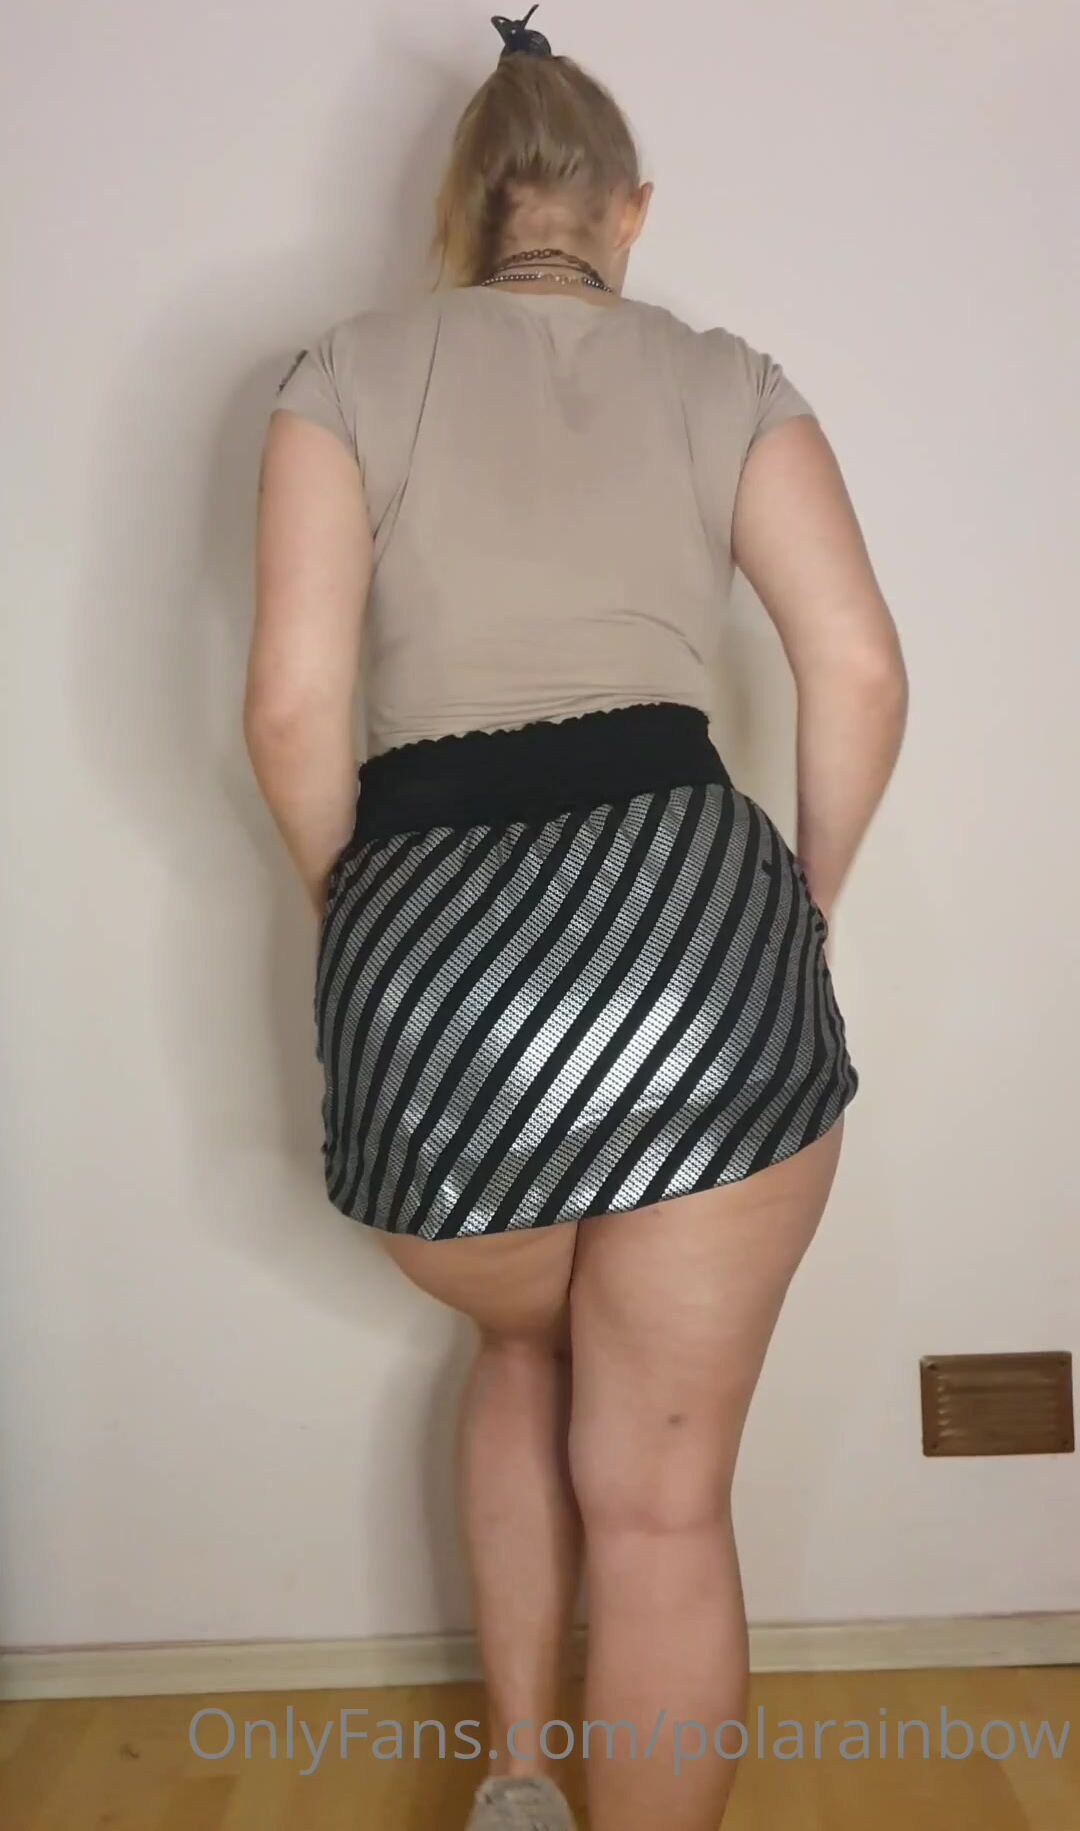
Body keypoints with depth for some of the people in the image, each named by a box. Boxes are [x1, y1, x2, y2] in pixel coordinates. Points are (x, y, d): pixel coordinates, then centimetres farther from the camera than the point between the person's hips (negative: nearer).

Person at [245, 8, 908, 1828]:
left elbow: (292, 707, -1)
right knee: (663, 1498, 12)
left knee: (522, 1343, 30)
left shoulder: (350, 368, 11)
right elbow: (861, 669, 2)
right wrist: (804, 900, 14)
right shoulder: (724, 376, 14)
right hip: (688, 908, 0)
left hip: (430, 948, 1)